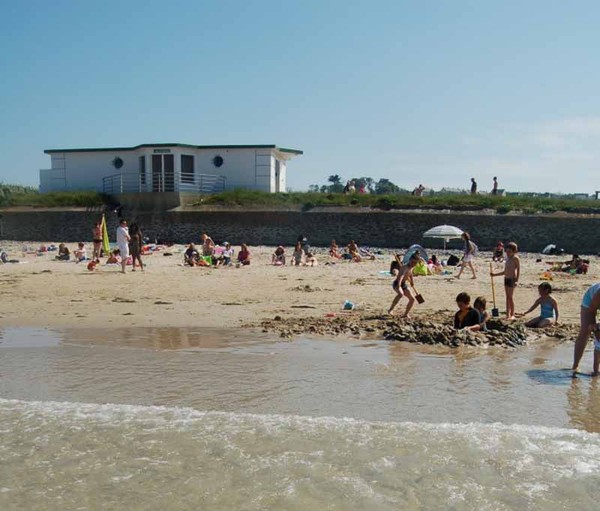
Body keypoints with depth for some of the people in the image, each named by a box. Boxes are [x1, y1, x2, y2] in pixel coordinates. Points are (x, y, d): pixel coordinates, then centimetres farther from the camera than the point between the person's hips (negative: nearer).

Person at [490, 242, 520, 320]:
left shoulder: (516, 258, -8)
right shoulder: (508, 258, 16)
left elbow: (518, 270, -13)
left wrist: (516, 280, -22)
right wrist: (495, 274, 21)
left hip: (512, 279, -8)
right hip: (506, 278, 8)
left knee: (510, 296, -7)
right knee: (507, 297, 8)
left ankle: (512, 315, -1)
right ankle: (508, 314, 11)